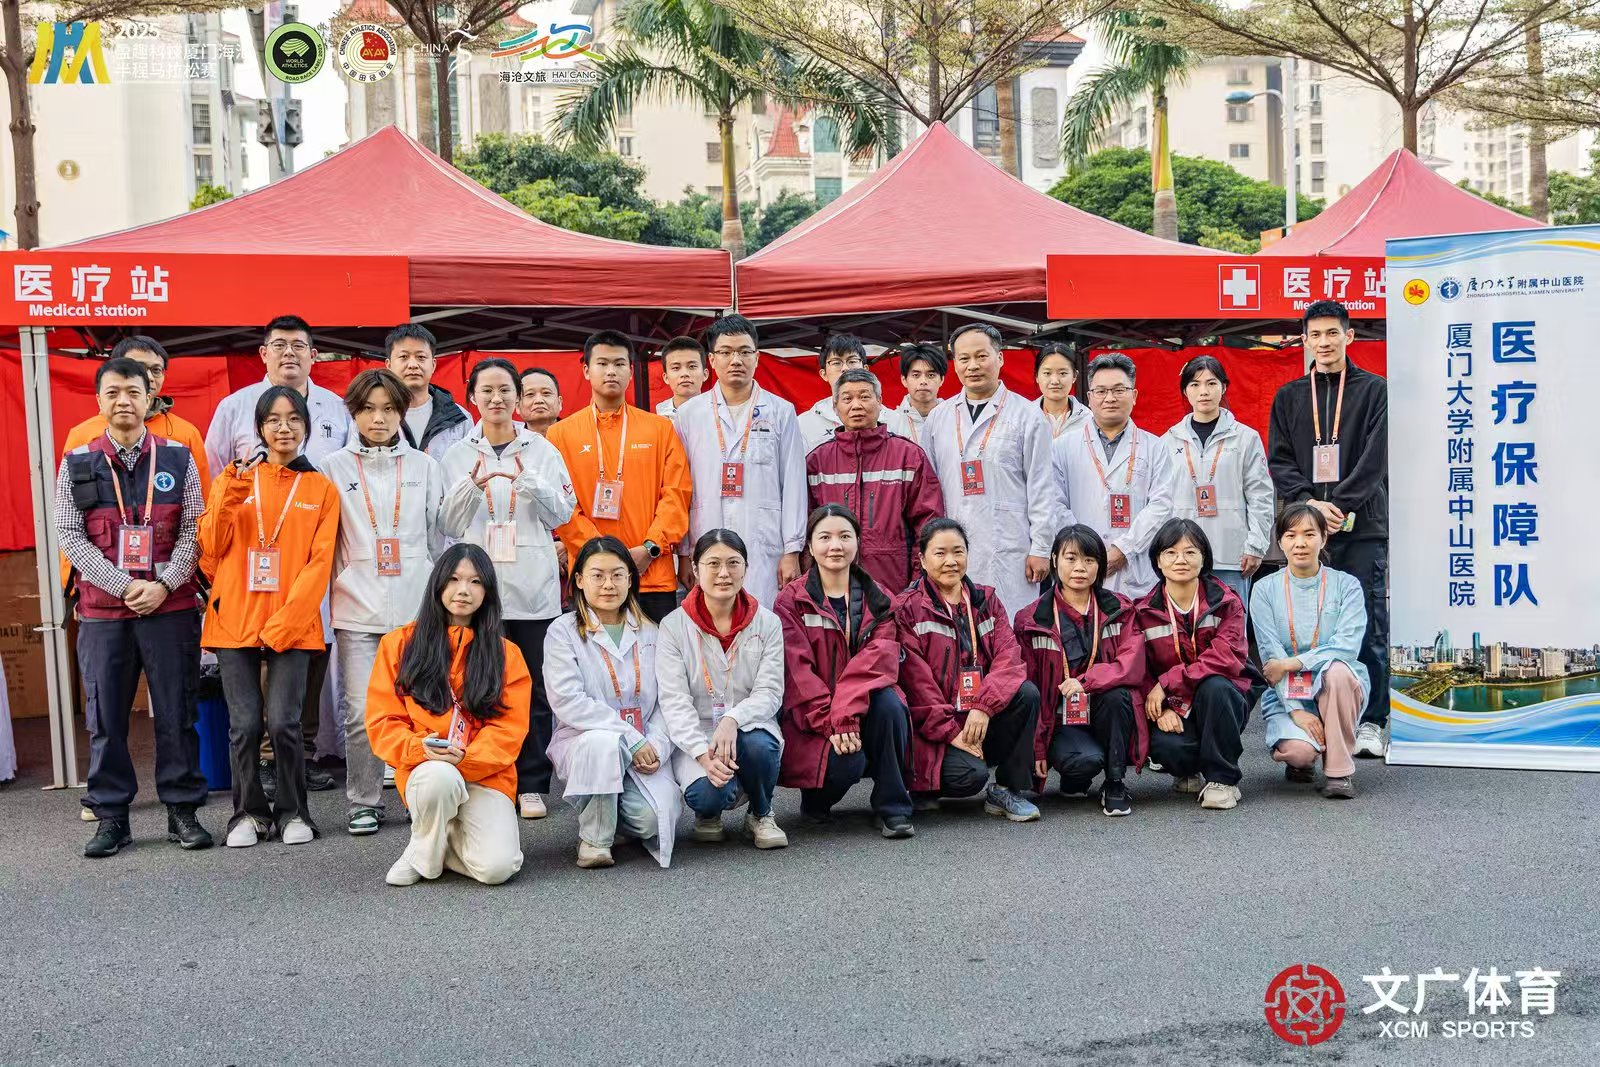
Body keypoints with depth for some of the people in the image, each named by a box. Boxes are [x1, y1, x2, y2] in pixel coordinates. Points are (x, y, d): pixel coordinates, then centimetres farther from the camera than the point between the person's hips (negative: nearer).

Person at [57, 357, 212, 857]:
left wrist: (163, 584, -11)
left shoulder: (178, 458, 5)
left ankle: (182, 811, 14)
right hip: (102, 610, 1)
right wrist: (124, 586, -10)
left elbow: (193, 530, 2)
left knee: (177, 713, 4)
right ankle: (111, 817, 14)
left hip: (171, 607, 0)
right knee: (106, 717, 5)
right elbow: (70, 537, 0)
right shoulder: (76, 464, 5)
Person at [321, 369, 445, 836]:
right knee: (361, 712, -3)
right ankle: (364, 802, 10)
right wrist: (328, 595, 3)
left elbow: (440, 534, 12)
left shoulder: (424, 466, 10)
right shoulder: (335, 468, 7)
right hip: (357, 609, -1)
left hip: (416, 606, 1)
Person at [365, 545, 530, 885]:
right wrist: (419, 748, -18)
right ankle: (422, 851, -7)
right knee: (440, 777, -39)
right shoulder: (400, 644, 7)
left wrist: (466, 757, -18)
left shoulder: (505, 652, 8)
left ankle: (449, 836, 12)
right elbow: (382, 721, 2)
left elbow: (509, 727, 0)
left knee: (498, 867, -24)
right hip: (423, 770, -1)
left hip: (486, 773, 1)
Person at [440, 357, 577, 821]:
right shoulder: (458, 455, 9)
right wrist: (472, 485, -11)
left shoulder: (542, 450, 8)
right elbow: (447, 525, 5)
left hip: (534, 585, 0)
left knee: (534, 687, 0)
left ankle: (531, 785, 7)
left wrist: (531, 482, -12)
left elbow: (562, 513, 4)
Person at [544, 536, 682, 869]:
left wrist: (657, 746, -14)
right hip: (582, 741, -2)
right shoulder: (563, 632, -1)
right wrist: (631, 738, -19)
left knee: (655, 817, -25)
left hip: (644, 750, 3)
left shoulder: (649, 633, 12)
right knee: (604, 743, -38)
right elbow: (568, 701, -13)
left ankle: (615, 812, 15)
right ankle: (593, 837, -13)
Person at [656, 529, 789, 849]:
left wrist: (733, 719, -28)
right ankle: (709, 812, 9)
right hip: (695, 738, -1)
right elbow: (674, 701, -9)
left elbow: (769, 692, -5)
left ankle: (761, 814, -1)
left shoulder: (767, 623, 3)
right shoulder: (674, 626, -2)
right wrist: (702, 752, -26)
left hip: (750, 728, 2)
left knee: (758, 744, -34)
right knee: (710, 792, -32)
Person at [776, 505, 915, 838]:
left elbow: (880, 658, -10)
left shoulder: (878, 599, 7)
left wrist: (847, 713, -26)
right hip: (811, 717, -2)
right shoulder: (792, 600, 0)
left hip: (864, 708, 3)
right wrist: (831, 722, -24)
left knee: (889, 702, -31)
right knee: (844, 763, -32)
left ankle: (892, 808, -15)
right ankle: (815, 799, 6)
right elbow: (797, 670, -11)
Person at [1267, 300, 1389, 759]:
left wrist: (1339, 506, -14)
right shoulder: (1289, 397, 14)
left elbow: (1375, 459, -4)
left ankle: (1372, 722, 6)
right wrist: (1309, 503, -10)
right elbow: (1279, 461, 7)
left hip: (1362, 530, -2)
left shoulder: (1374, 391, 6)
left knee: (1368, 626, -1)